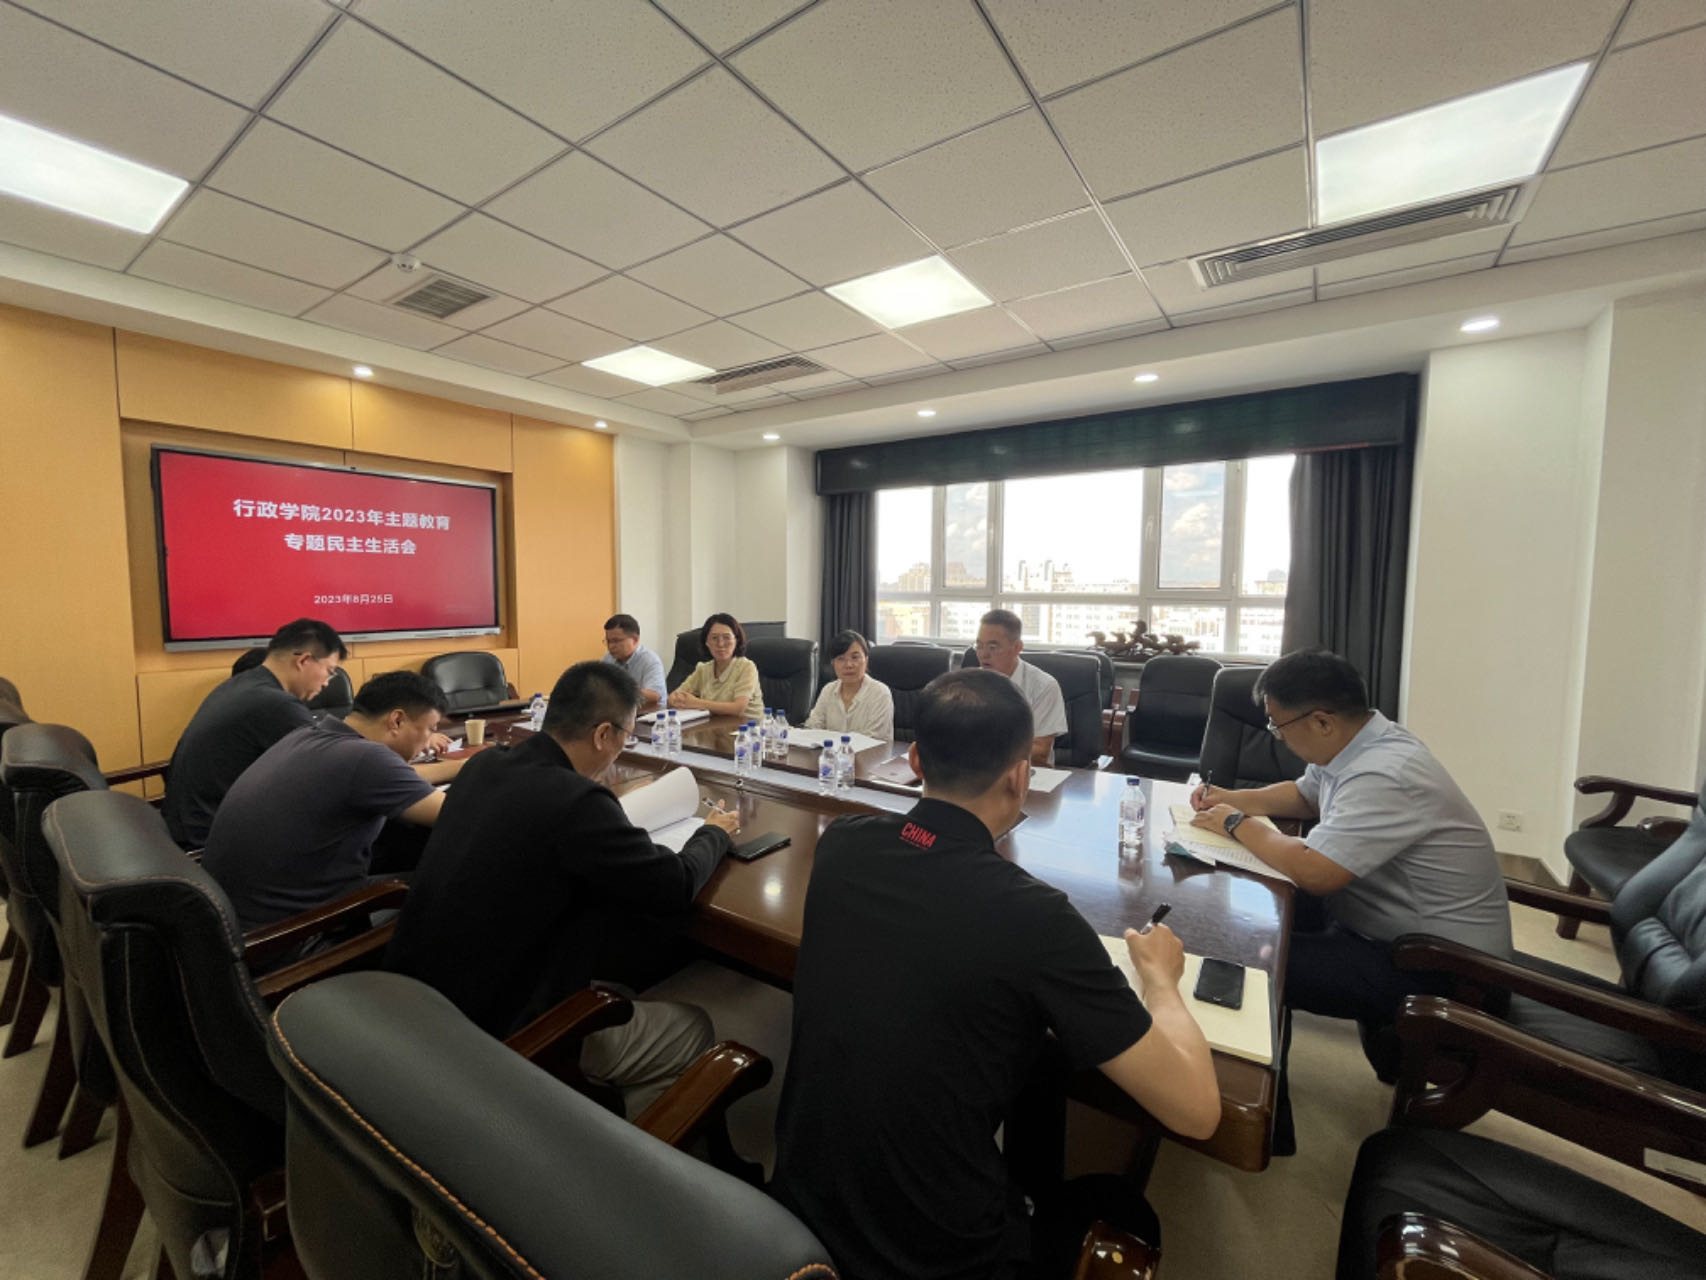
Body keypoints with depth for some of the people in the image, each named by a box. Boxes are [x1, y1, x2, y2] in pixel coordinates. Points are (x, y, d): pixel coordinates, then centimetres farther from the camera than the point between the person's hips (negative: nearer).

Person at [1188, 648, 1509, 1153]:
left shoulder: (1384, 776, -31)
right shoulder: (1359, 743, -1)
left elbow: (1312, 872, -33)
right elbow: (1302, 794, 17)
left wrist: (1237, 824, -18)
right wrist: (1232, 798, 3)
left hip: (1439, 968, -9)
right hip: (1386, 921, 9)